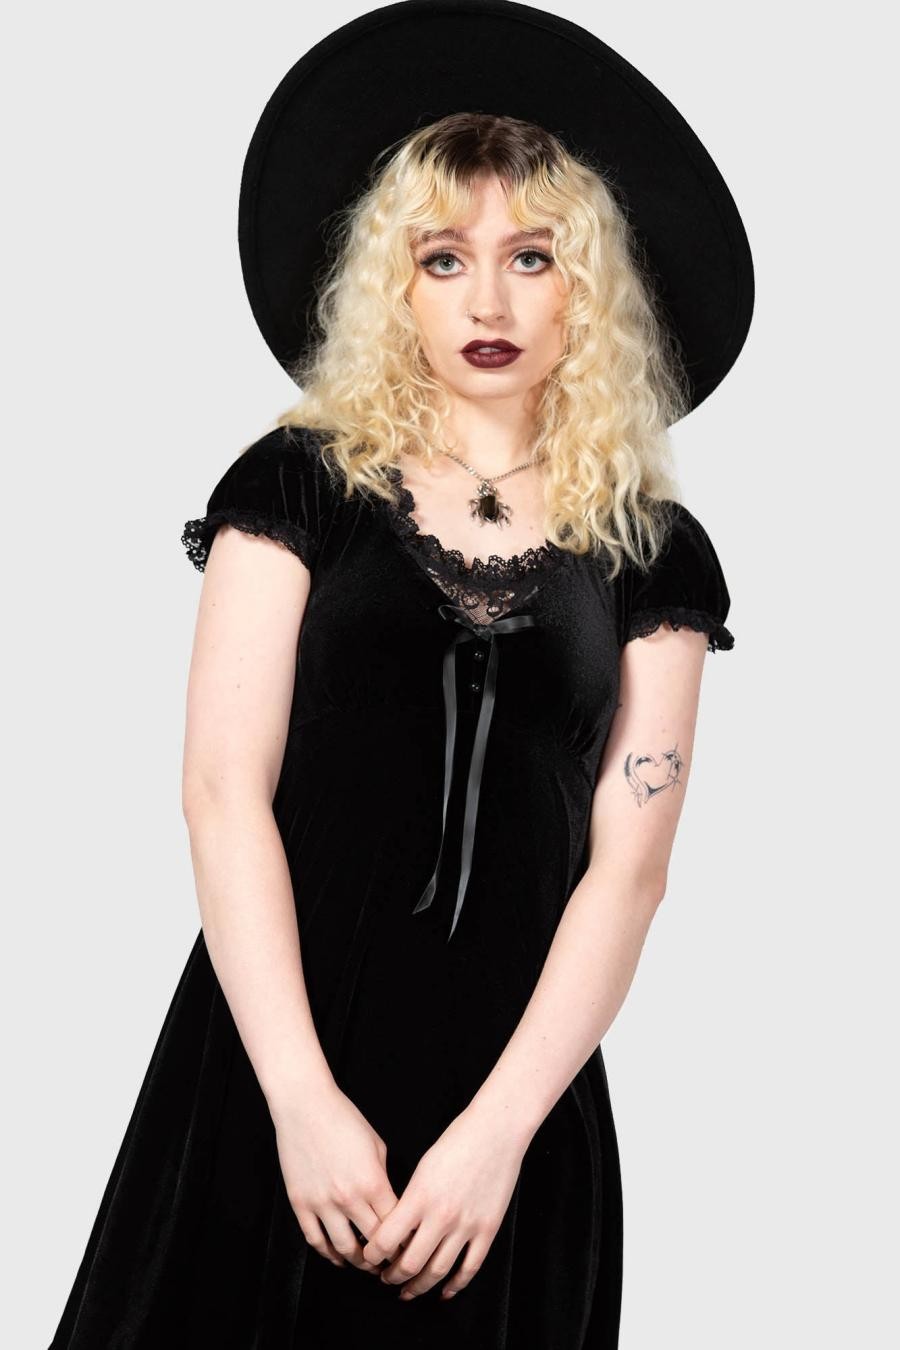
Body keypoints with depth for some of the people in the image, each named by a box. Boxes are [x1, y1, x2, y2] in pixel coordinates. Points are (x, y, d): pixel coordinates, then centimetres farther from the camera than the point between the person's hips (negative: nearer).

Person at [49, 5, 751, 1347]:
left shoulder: (649, 549, 5)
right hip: (275, 1062, -1)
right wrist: (304, 1101, -13)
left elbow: (629, 860, -1)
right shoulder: (299, 482, 2)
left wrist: (499, 1126, -12)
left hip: (520, 1082, 1)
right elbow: (225, 790, -6)